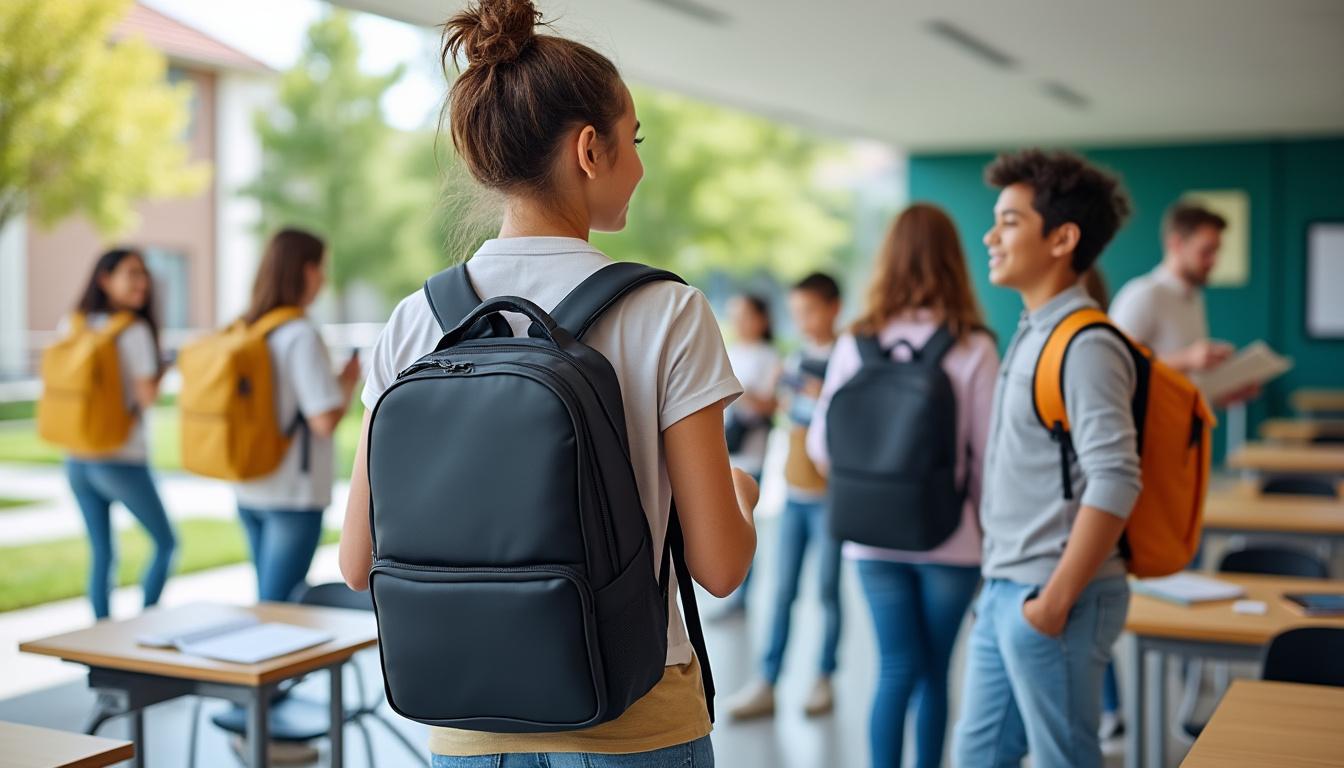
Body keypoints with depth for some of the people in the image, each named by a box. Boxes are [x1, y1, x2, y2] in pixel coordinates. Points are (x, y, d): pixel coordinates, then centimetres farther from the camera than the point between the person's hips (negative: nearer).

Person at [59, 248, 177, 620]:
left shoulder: (71, 327, 6)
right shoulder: (135, 331, -14)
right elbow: (148, 395, -16)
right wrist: (160, 373, 1)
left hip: (77, 460, 6)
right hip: (122, 461, -6)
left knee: (101, 555, 13)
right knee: (165, 543, 11)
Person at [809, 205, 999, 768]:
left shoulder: (856, 344, -3)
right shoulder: (973, 348, -9)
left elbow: (821, 446, 1)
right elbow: (987, 453, -9)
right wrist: (984, 521, 6)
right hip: (949, 537, -1)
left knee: (897, 670, 11)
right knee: (934, 673, 13)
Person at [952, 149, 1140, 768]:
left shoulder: (1085, 346, -16)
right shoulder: (1032, 334, 12)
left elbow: (1114, 483, -23)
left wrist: (1055, 600, -21)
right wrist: (1001, 585, 17)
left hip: (1048, 599, -9)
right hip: (1004, 590, 9)